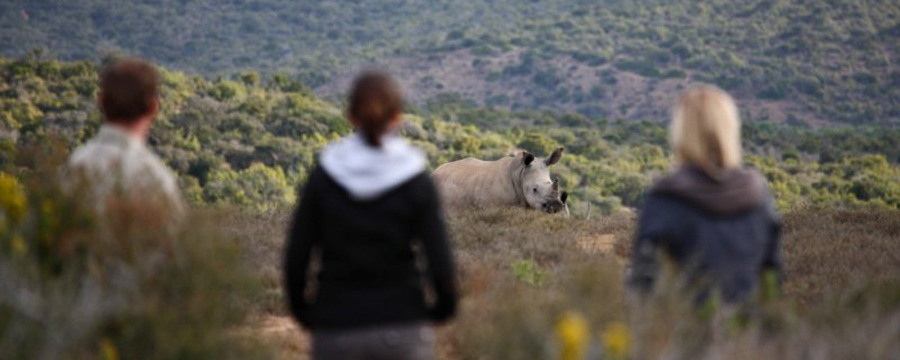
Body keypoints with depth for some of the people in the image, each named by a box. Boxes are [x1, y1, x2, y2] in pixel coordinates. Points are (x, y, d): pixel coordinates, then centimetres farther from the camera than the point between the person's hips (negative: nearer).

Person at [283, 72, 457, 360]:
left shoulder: (322, 178, -3)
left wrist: (302, 310, 14)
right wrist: (443, 306, 11)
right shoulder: (417, 183, -6)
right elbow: (439, 263, -8)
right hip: (404, 330, -1)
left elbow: (295, 259, -2)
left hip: (337, 333, 1)